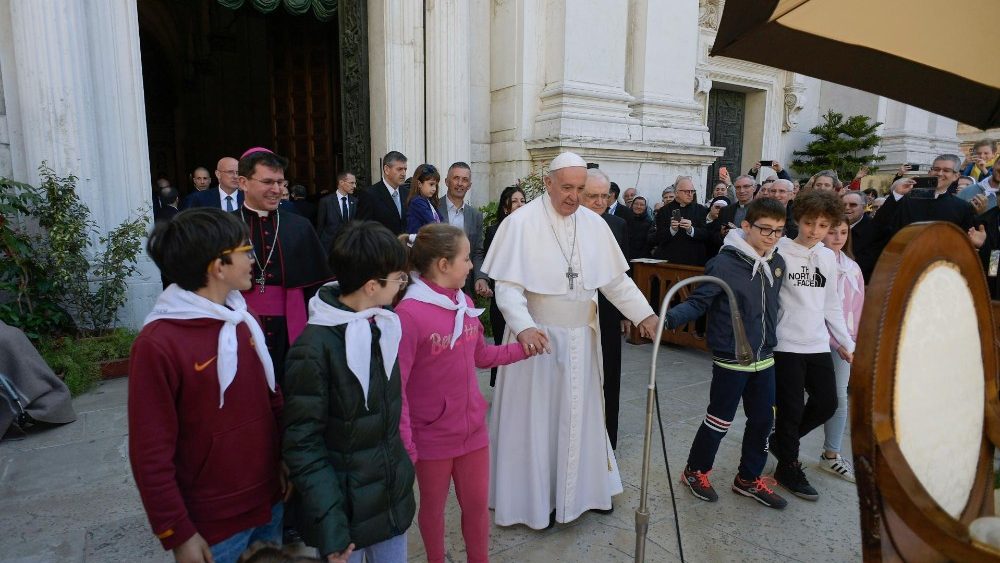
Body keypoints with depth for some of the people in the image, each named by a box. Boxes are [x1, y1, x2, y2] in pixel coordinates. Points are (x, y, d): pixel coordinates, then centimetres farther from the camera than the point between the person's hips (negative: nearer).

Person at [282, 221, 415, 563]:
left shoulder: (384, 325, -1)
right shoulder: (314, 348, -21)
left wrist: (403, 464, 11)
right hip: (346, 507, -6)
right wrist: (328, 522, -20)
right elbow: (303, 443, -17)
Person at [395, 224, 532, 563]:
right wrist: (404, 444, -18)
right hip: (432, 435, -5)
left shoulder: (465, 303, -1)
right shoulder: (408, 314, -24)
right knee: (433, 507, 18)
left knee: (477, 504, 20)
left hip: (473, 429, 6)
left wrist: (522, 349, 3)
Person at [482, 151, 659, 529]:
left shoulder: (594, 224, 1)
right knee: (536, 419, 9)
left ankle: (581, 487, 37)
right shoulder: (521, 223, -14)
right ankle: (534, 496, 27)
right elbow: (508, 285, -17)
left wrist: (644, 314, -5)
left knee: (579, 416, 18)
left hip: (580, 339, 5)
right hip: (538, 337, -4)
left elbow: (617, 279, 6)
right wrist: (523, 327, -32)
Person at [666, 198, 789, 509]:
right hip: (731, 359, -6)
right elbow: (698, 302, -19)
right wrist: (668, 318, -34)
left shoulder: (777, 263, 3)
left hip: (764, 359, 7)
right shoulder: (724, 263, -18)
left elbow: (772, 305, 13)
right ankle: (695, 471, 29)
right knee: (719, 421, 6)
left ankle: (749, 479, 35)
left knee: (763, 420, 15)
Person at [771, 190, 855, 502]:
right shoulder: (780, 252, -9)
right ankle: (788, 467, 20)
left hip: (818, 344, 6)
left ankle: (781, 439, 32)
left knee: (827, 403, 10)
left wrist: (846, 341, 14)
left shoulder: (828, 257, 9)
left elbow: (831, 304, 15)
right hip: (787, 344, -6)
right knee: (791, 409, 1)